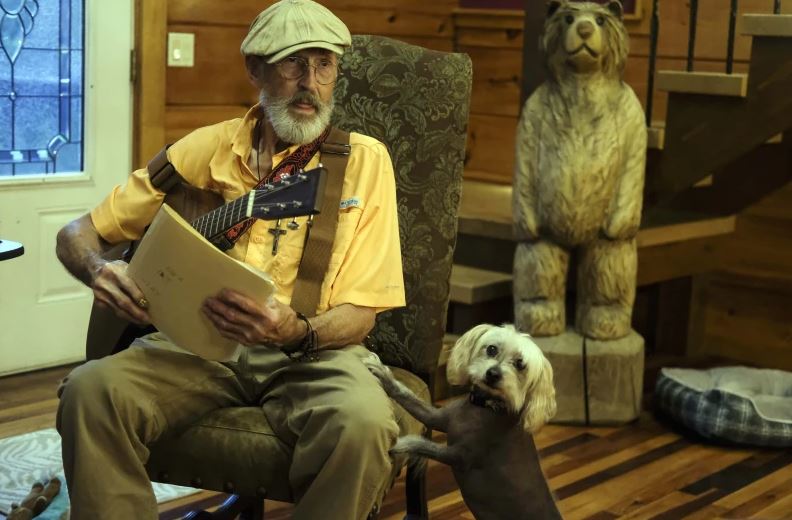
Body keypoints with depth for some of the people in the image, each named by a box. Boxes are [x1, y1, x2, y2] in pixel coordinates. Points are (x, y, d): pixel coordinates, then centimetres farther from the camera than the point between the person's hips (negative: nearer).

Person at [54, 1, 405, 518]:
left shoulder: (365, 159, 2)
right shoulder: (208, 149, 7)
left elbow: (359, 315, -1)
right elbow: (77, 234, 12)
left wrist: (297, 333, -23)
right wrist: (99, 268, -13)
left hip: (310, 350, -1)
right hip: (198, 341, 2)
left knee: (364, 421, -34)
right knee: (91, 389, -28)